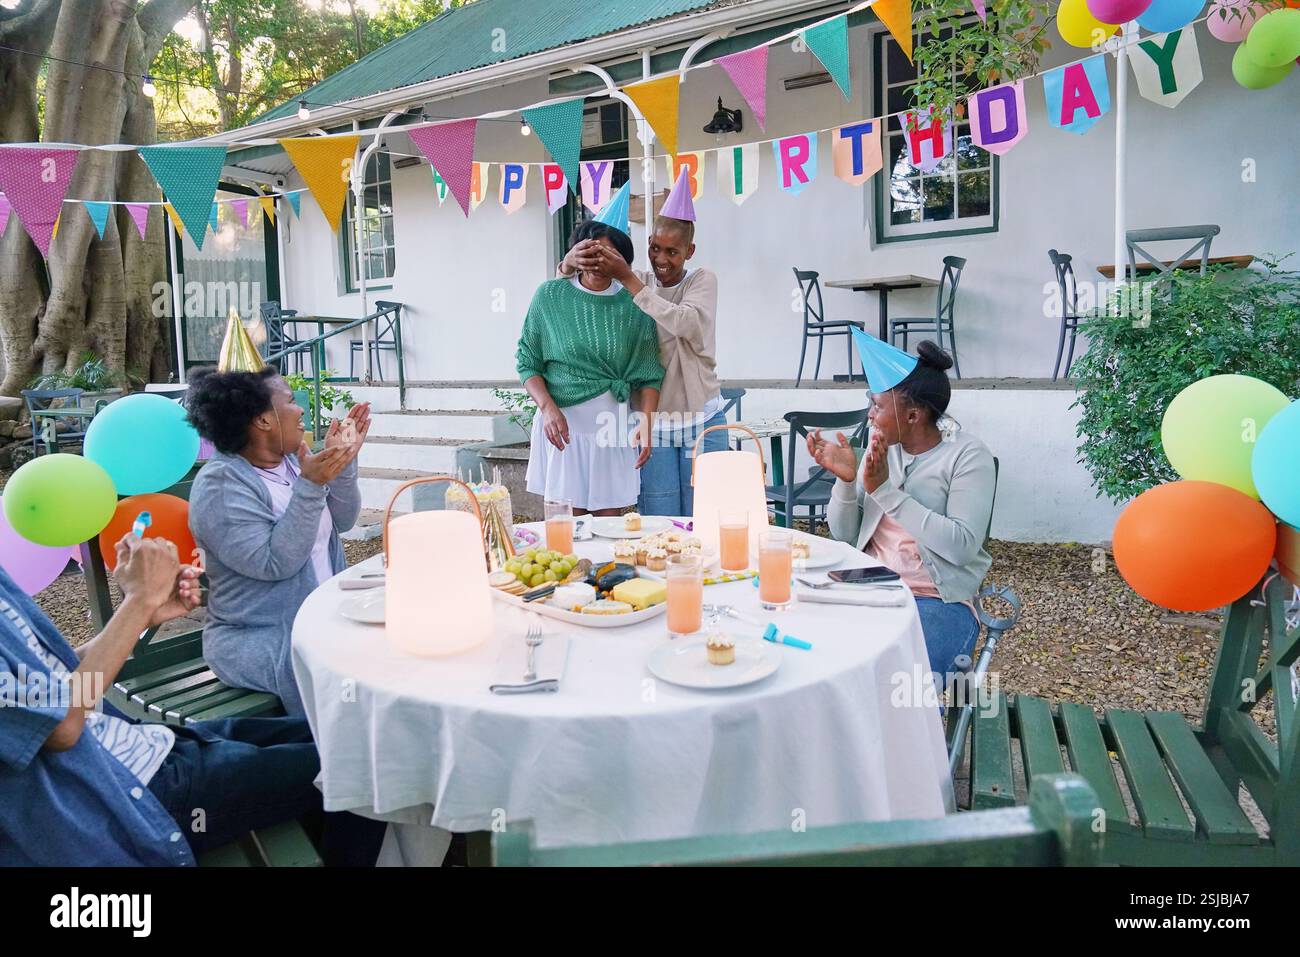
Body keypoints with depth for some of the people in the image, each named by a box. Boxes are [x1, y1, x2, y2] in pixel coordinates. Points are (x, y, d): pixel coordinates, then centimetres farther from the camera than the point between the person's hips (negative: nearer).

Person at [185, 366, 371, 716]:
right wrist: (310, 486, -28)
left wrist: (343, 464, -9)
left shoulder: (292, 459, 7)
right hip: (257, 639, -7)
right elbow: (275, 562, -24)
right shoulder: (221, 485, -15)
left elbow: (342, 521, 6)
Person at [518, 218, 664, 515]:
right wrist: (548, 408, -11)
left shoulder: (633, 304, 2)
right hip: (561, 421, -1)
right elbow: (527, 362, 4)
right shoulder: (550, 295, 2)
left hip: (613, 424, 1)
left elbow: (649, 375, 3)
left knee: (609, 519, 3)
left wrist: (646, 422, -10)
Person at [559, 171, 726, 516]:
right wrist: (571, 262, -22)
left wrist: (628, 278, -24)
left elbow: (686, 324, -22)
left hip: (702, 423, -1)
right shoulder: (636, 281, 4)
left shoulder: (703, 281, -1)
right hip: (652, 423, 1)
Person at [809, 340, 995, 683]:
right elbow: (845, 535, 8)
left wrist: (885, 490, -22)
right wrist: (846, 479, -11)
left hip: (940, 601, -5)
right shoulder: (881, 444, 6)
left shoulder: (968, 455, -8)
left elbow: (962, 546, -21)